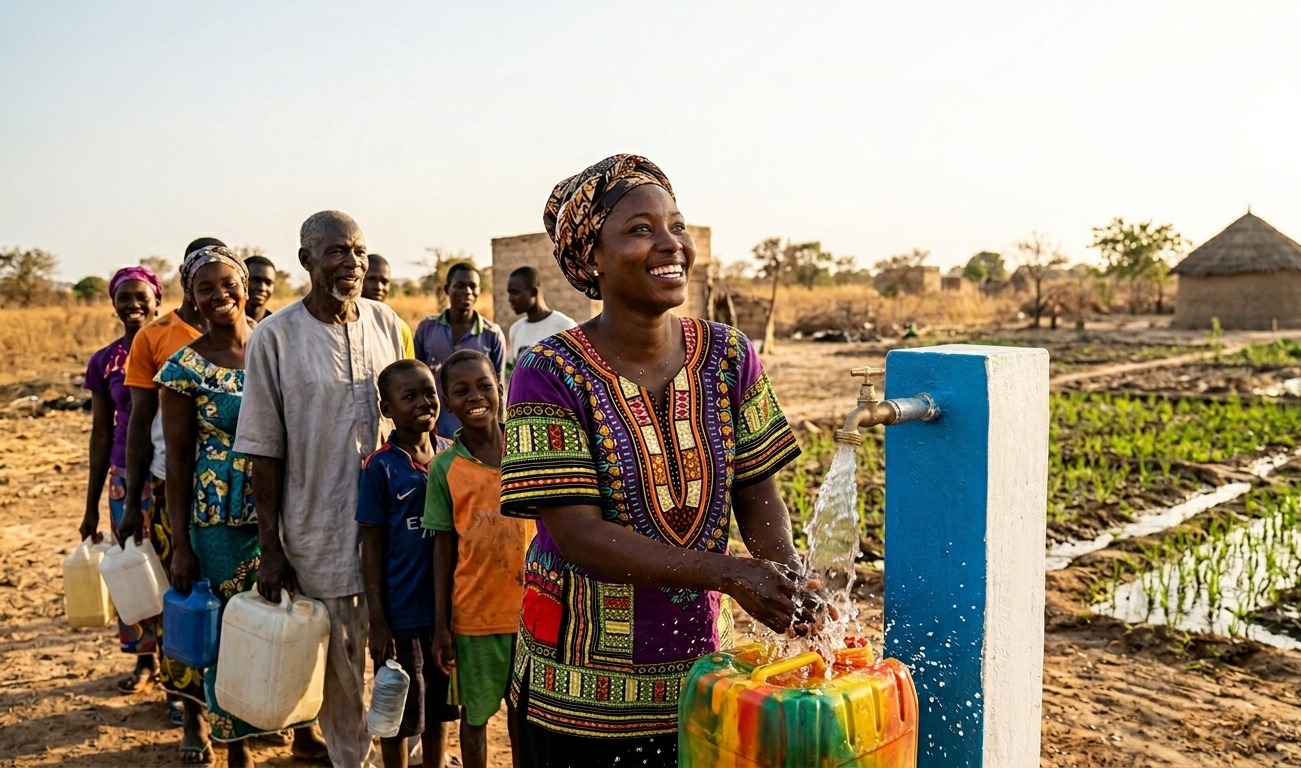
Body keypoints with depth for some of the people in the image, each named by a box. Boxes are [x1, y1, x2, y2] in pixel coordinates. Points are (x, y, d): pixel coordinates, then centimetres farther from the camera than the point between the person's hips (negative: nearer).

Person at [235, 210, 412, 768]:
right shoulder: (275, 337, -8)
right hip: (320, 534, -3)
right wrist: (270, 550, -5)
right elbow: (265, 453, -5)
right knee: (341, 676, 10)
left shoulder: (387, 323, 2)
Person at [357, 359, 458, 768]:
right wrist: (377, 619, -10)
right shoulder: (381, 467, -12)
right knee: (398, 711, 12)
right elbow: (372, 547, -8)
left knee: (441, 703, 19)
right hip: (402, 611, -4)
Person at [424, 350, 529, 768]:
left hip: (529, 607, 1)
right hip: (474, 612, -1)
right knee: (476, 711, 13)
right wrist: (441, 624, -4)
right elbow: (444, 546, -3)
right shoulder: (445, 467, -6)